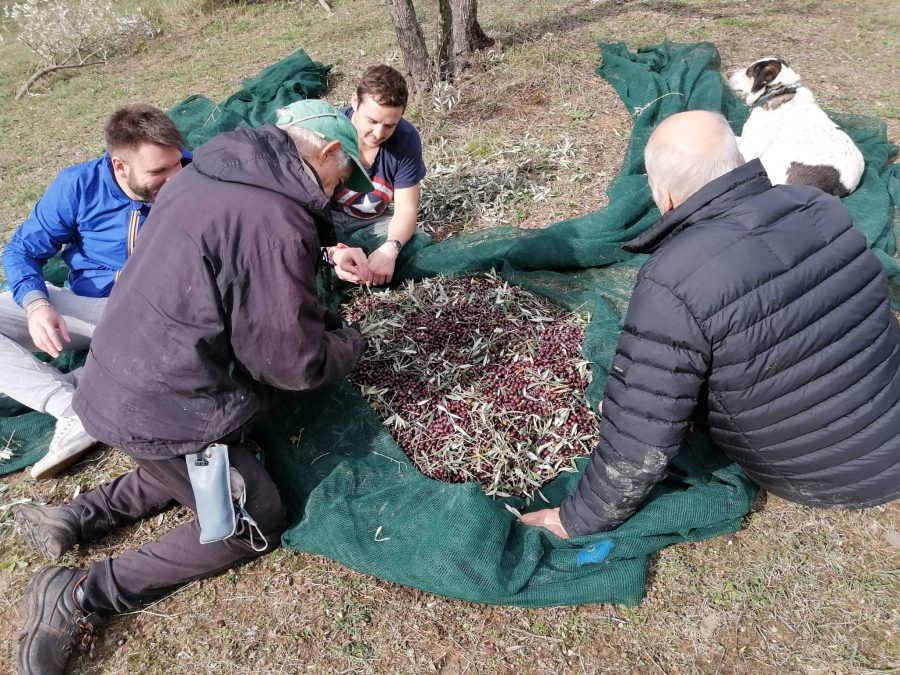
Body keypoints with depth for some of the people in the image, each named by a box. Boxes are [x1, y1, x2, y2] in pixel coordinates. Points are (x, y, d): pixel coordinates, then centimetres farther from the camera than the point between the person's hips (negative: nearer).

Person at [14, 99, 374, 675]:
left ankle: (75, 519, 22)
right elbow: (295, 362, -19)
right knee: (257, 524, 7)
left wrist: (327, 254, 20)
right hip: (164, 412, -9)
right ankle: (82, 596, 7)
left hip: (123, 377, 9)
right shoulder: (276, 222, -26)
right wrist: (352, 344, 1)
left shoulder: (216, 169, 4)